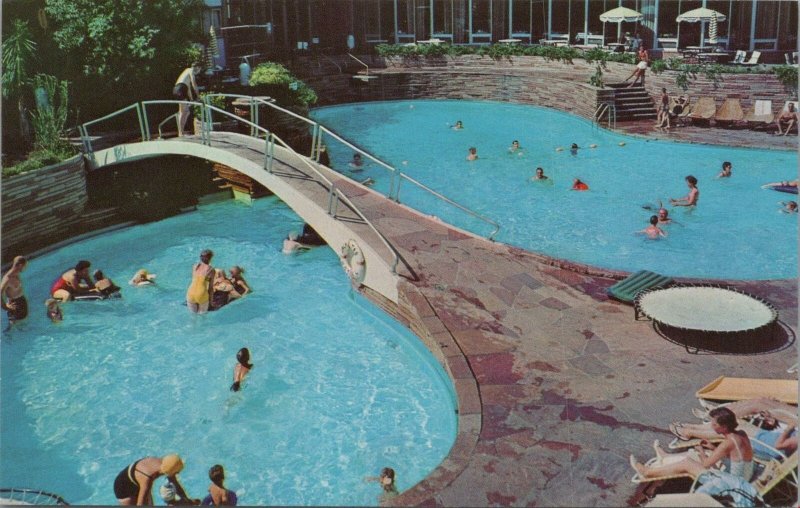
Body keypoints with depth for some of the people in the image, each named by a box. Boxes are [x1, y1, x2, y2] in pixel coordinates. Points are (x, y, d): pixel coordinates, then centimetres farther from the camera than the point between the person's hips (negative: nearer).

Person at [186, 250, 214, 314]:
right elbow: (211, 286, 1)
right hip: (202, 295, -3)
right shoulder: (211, 269, -2)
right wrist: (210, 299, 11)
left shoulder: (194, 267, 8)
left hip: (190, 294, 3)